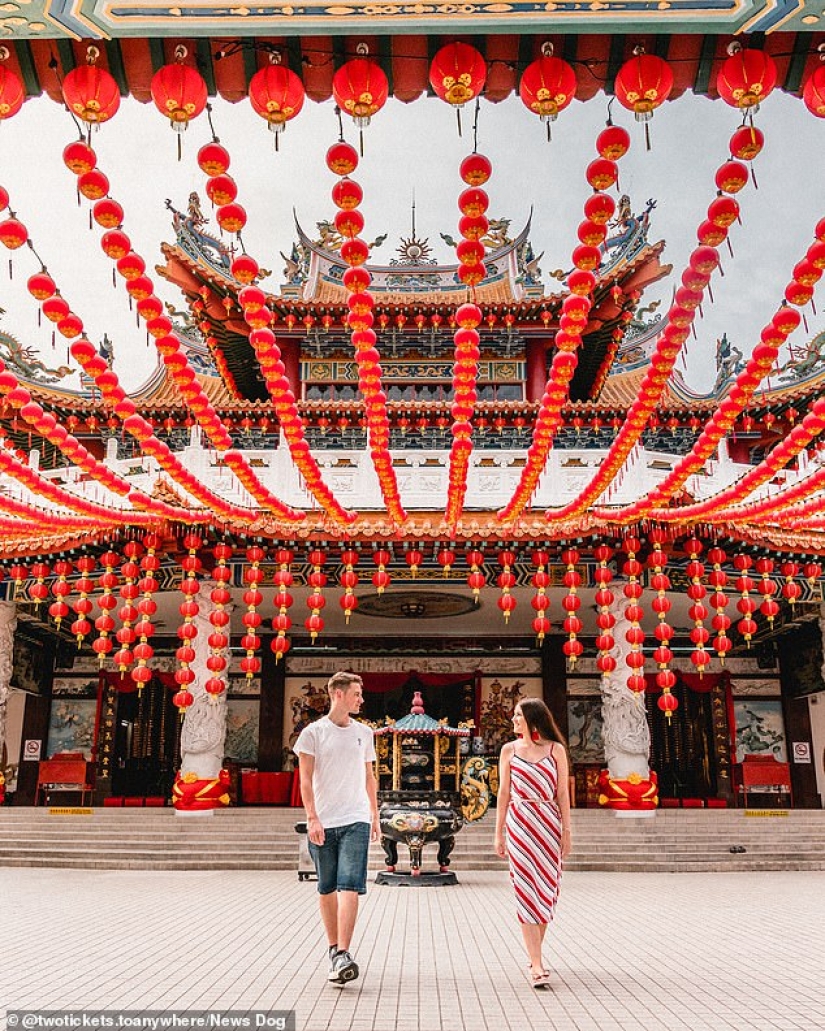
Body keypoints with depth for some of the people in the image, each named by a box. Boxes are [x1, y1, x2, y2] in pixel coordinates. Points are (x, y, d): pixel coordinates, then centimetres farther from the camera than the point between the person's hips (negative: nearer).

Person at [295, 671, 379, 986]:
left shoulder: (364, 732, 11)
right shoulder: (313, 732, -1)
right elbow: (305, 779, -4)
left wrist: (375, 815, 18)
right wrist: (312, 818, -12)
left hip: (356, 820, 1)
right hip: (323, 822, -1)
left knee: (349, 886, -12)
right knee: (326, 888, 10)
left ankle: (343, 955, -14)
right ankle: (333, 947, 26)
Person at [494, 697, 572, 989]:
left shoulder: (556, 749, 3)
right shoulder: (509, 750, 6)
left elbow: (562, 793, 4)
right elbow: (504, 793, 7)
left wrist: (567, 831, 0)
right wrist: (499, 833, 5)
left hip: (549, 824, 1)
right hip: (519, 824, 0)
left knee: (547, 889, 6)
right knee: (527, 890, -5)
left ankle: (534, 953, 25)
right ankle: (537, 966, -5)